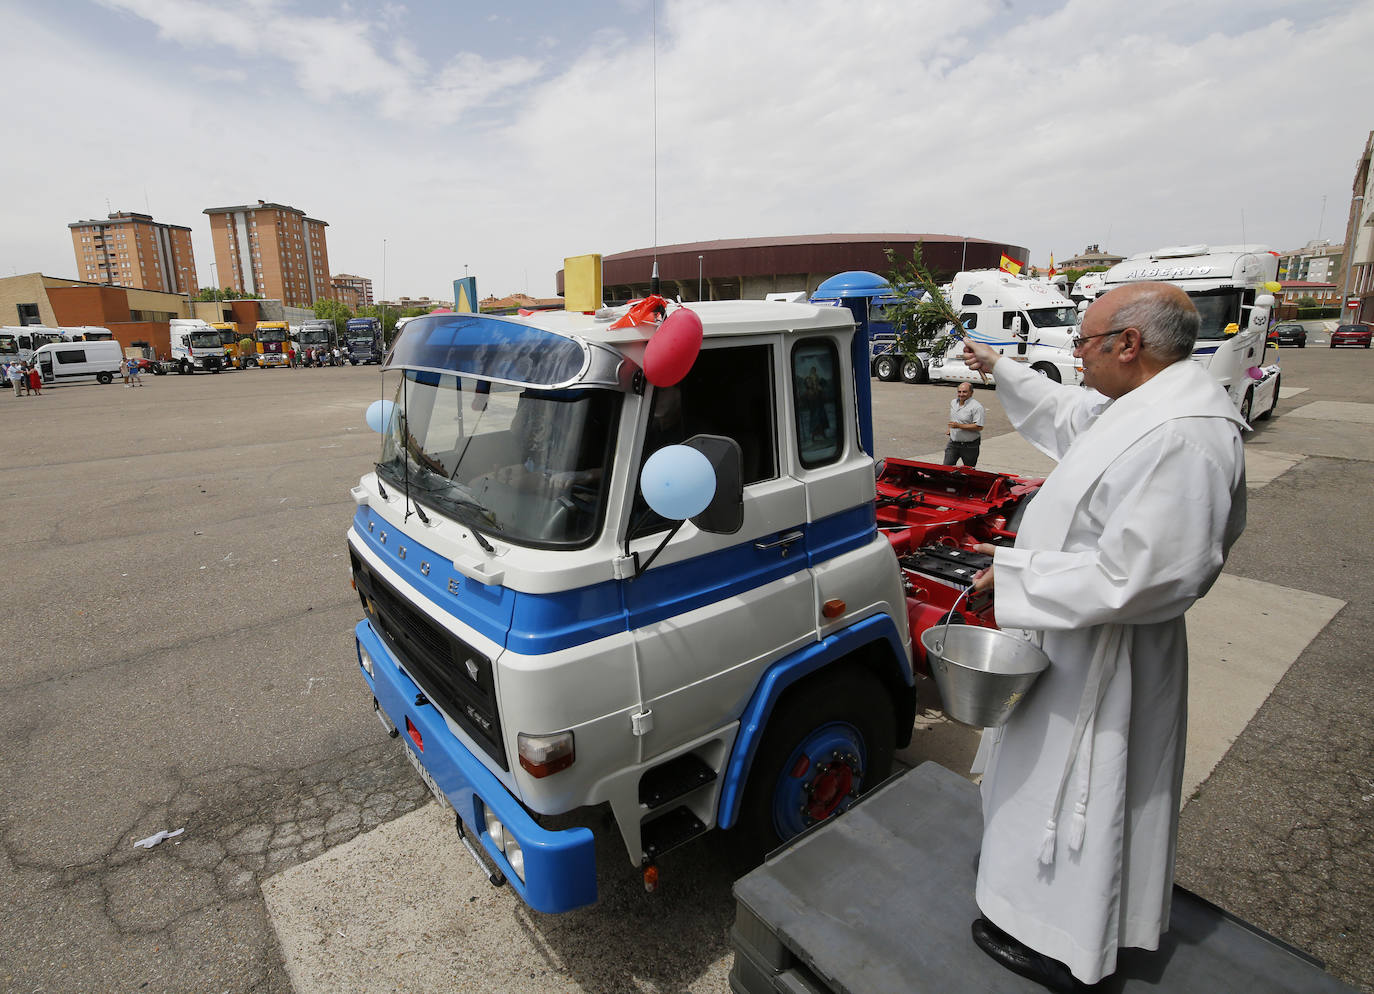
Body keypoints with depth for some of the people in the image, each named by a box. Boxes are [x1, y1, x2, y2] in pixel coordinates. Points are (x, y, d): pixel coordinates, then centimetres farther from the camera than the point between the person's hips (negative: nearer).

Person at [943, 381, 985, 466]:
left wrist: (959, 426, -26)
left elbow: (979, 427, -24)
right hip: (953, 443, 6)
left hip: (970, 446, -6)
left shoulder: (976, 407, -17)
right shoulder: (953, 403, 8)